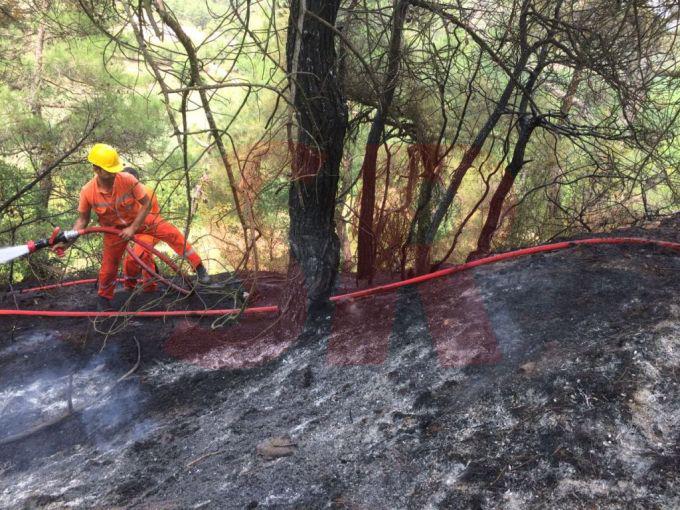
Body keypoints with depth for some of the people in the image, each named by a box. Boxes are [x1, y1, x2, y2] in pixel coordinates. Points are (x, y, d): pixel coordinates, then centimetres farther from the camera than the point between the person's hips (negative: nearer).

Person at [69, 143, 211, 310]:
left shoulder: (128, 179, -30)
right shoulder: (87, 192, -26)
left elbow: (147, 204, -21)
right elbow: (83, 218, -10)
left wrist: (133, 228, -24)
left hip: (139, 219, 0)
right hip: (114, 229, 1)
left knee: (172, 233, -15)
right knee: (109, 265, 7)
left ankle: (199, 267, -4)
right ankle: (103, 297, 34)